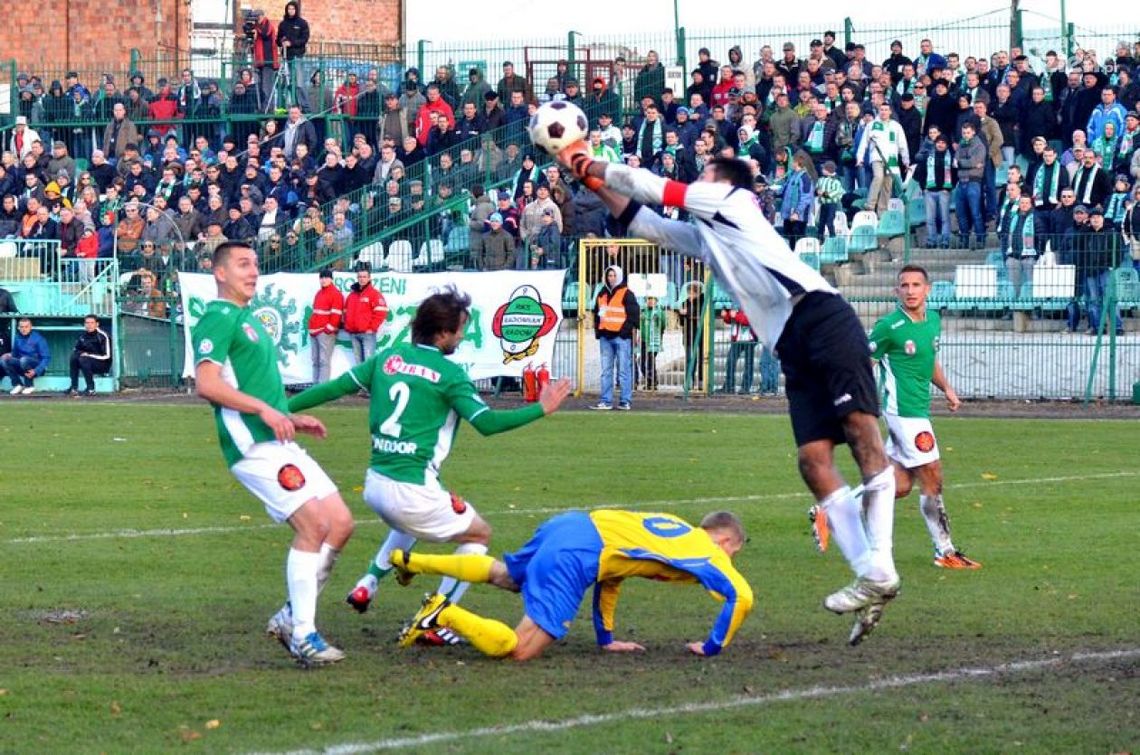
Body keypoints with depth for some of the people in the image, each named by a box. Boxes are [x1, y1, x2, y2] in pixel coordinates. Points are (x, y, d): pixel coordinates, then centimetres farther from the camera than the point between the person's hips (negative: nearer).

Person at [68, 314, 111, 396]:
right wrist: (80, 353, -13)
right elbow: (76, 350, 11)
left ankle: (91, 389, -25)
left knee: (83, 360, -31)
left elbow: (106, 356, -17)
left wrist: (89, 355, -19)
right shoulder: (83, 335, 1)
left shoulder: (102, 336, -16)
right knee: (74, 357, -18)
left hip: (103, 366, -6)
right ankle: (74, 388, -17)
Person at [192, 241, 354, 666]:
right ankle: (302, 637, -15)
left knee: (340, 523, 3)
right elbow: (206, 383, -19)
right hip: (253, 446, -10)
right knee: (314, 524, -18)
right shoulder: (218, 319, -6)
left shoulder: (247, 320, 25)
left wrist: (292, 419, 21)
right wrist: (264, 409, -22)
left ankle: (291, 617, 8)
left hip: (279, 444, 10)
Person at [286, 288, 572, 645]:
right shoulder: (448, 373, -9)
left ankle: (368, 584, 26)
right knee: (479, 534, 15)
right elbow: (486, 422, -14)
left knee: (409, 521, 40)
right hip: (412, 491, -7)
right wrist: (541, 409, -7)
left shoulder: (388, 358, 7)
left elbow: (334, 388, 9)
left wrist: (283, 409, 18)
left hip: (374, 484, 7)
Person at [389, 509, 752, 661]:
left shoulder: (678, 531, 27)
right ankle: (444, 614, -18)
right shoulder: (707, 552, 5)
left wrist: (606, 638, 33)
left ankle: (412, 561, 33)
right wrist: (712, 648, 4)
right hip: (576, 556, -9)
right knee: (520, 649, -12)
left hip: (568, 526, 9)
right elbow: (741, 597, -9)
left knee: (502, 574, 37)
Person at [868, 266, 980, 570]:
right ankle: (945, 552, -1)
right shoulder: (889, 326, -13)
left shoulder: (934, 320, 10)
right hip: (904, 410, -9)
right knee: (932, 478, -8)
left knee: (900, 485, 11)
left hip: (919, 409, 9)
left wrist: (947, 388, 12)